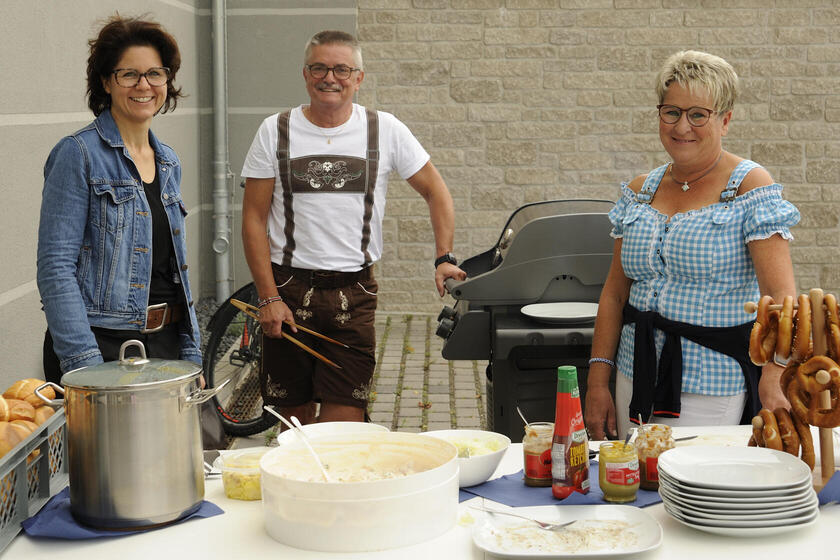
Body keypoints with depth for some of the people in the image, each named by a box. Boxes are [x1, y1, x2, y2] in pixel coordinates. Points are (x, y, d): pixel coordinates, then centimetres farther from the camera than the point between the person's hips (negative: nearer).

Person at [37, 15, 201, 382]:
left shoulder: (168, 163, 12)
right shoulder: (77, 154, -9)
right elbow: (55, 268, -15)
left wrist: (192, 353, 11)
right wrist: (85, 364, -22)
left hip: (167, 342, 6)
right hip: (102, 344, -6)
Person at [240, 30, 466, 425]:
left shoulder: (385, 130, 3)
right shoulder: (276, 131, 2)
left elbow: (435, 191, 12)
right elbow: (254, 218, 2)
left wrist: (444, 258, 1)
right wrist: (268, 297, -6)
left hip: (354, 291, 0)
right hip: (289, 289, 0)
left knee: (345, 418, -6)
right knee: (293, 415, 7)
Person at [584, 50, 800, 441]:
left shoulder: (750, 187, -8)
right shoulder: (639, 192, 8)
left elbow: (779, 294, -17)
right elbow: (615, 292, 9)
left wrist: (775, 378, -31)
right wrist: (598, 382, 3)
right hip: (636, 378, 5)